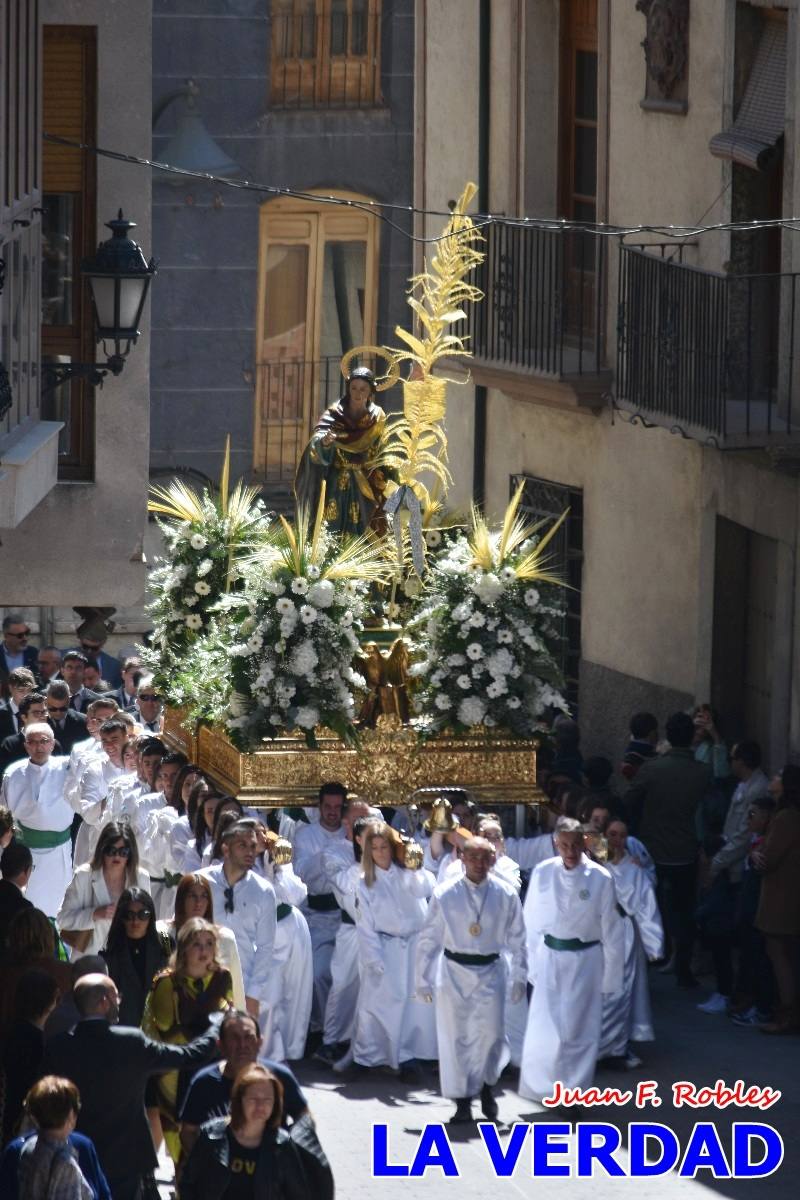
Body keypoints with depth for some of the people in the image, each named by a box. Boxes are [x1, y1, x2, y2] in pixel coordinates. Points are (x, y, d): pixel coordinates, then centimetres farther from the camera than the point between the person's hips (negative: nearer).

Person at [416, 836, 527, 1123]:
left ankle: (486, 1086, 20)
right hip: (454, 971, 0)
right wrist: (423, 980, 2)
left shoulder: (506, 895, -5)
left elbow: (517, 939, 5)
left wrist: (519, 978, 4)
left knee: (490, 1032, -7)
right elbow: (428, 940, 0)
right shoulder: (444, 894, -7)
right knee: (455, 1036, 3)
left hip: (490, 972, 0)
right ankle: (462, 1101, 15)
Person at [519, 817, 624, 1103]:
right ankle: (541, 1087, 18)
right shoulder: (542, 873, -5)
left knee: (579, 1030, 5)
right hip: (550, 958, 1)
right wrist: (534, 964, 3)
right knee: (544, 1029, 1)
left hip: (585, 960, -1)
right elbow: (532, 921, 2)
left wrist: (611, 975, -1)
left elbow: (611, 930, -3)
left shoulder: (600, 878, -9)